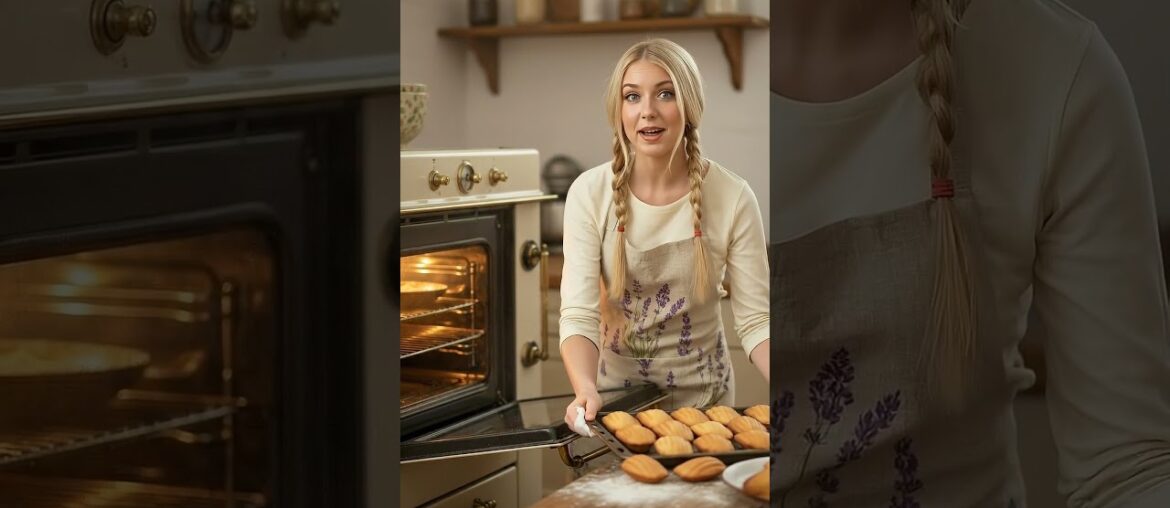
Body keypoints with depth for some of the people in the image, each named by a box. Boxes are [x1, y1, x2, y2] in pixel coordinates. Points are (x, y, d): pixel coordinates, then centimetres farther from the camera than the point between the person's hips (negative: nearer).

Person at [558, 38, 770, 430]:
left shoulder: (732, 198, -12)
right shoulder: (590, 193, -12)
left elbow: (755, 320, -11)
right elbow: (579, 316, -18)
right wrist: (586, 391, -38)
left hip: (703, 396, 0)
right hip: (615, 391, 0)